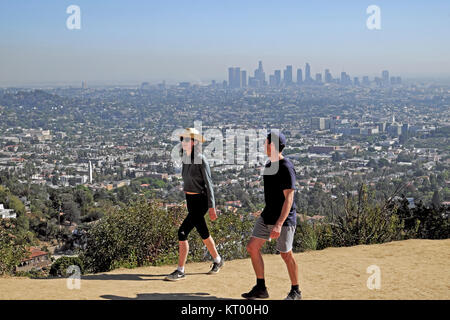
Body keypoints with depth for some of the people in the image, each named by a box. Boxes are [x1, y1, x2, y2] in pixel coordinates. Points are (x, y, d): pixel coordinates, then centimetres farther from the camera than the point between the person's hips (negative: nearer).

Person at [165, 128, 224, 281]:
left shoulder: (201, 160, -16)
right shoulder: (186, 159, 7)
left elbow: (208, 183, -15)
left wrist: (212, 207, -16)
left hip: (200, 202, -8)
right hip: (190, 200, 8)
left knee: (182, 232, -14)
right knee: (203, 233, 19)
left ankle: (180, 271, -7)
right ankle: (218, 260, 38)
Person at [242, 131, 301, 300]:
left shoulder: (286, 168, -21)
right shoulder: (269, 164, 8)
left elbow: (289, 198, -26)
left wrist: (279, 224, -32)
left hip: (284, 218, -9)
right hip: (267, 215, 9)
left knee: (286, 254, 3)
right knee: (252, 247, 4)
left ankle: (295, 291, 20)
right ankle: (261, 288, 13)